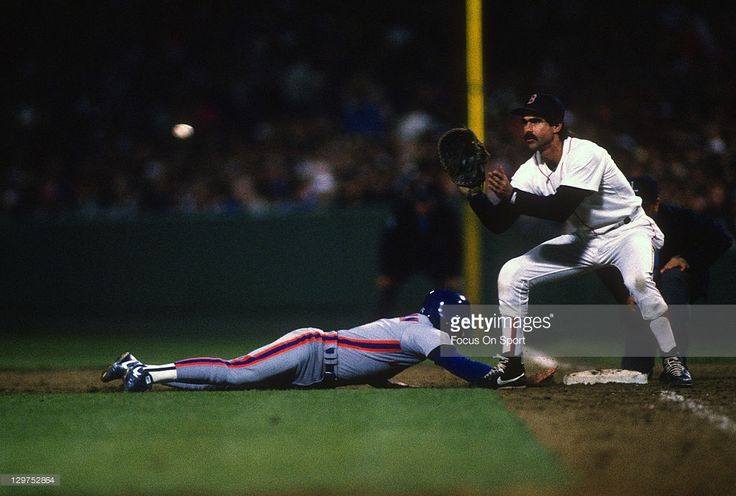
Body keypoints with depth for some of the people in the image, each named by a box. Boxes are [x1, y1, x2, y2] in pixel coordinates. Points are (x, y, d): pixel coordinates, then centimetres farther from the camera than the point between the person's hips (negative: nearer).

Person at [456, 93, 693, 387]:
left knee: (638, 280, -38)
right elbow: (498, 224, -8)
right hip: (582, 241, 7)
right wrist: (473, 193, -23)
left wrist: (511, 195, -36)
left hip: (627, 232, -7)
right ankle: (512, 365, 3)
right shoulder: (530, 171, -6)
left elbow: (560, 209, -35)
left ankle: (672, 362, -21)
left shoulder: (585, 154, -26)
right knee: (511, 273, -5)